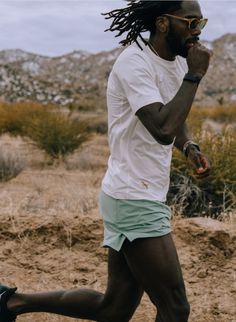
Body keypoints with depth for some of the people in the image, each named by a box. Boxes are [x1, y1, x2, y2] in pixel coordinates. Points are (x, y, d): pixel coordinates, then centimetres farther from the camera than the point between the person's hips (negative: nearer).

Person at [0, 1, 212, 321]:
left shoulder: (177, 61, 10)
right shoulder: (134, 62, -16)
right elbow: (163, 129, -29)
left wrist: (191, 147, 4)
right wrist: (194, 75, -19)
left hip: (143, 199, 9)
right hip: (134, 202, -9)